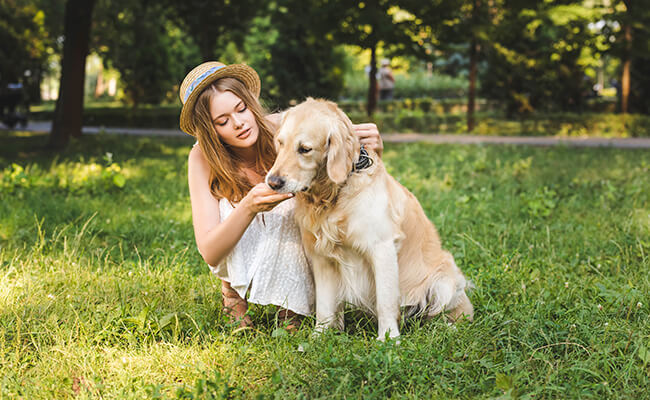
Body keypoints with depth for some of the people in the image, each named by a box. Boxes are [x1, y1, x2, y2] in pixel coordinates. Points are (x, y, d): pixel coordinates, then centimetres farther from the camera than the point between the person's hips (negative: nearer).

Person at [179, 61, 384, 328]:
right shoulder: (202, 159, -22)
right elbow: (209, 254, -28)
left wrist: (372, 147, -39)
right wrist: (249, 207, -46)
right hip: (236, 261, 0)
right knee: (233, 206, -30)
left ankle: (289, 306, -11)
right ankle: (233, 288, -4)